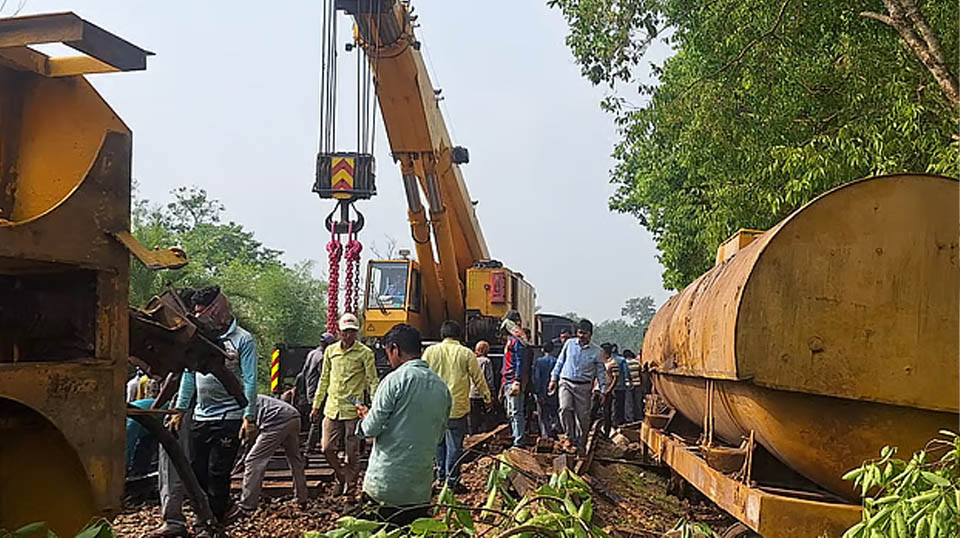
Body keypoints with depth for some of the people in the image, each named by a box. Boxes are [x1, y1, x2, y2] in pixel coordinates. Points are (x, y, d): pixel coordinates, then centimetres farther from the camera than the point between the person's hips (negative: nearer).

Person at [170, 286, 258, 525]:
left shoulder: (243, 340, -7)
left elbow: (250, 381, -11)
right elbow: (189, 375, 16)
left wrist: (249, 417, -18)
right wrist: (179, 410, 12)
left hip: (229, 418, -6)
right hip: (200, 417, 6)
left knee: (218, 475, 0)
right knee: (196, 471, 11)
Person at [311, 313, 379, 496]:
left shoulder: (365, 353, -4)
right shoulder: (330, 350, 8)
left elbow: (373, 382, -5)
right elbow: (324, 379, 16)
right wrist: (316, 406, 16)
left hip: (353, 409, -4)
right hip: (332, 407, 4)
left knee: (352, 453, 3)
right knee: (327, 448, 3)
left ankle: (349, 486, 19)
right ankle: (342, 476, 27)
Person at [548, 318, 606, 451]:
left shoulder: (596, 350, 2)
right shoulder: (569, 343, 5)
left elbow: (600, 371, 8)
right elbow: (560, 361, 13)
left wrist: (603, 390, 2)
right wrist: (554, 379, 10)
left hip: (583, 386, 0)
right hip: (566, 382, 0)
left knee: (583, 416, 0)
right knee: (565, 408, -21)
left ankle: (580, 445, 16)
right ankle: (570, 437, -5)